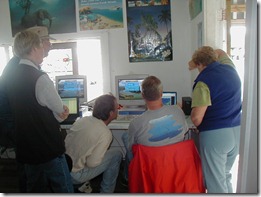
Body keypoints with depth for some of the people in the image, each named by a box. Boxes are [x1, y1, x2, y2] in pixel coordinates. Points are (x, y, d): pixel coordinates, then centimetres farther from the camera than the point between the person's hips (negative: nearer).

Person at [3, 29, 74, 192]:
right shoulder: (40, 78, -20)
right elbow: (62, 113, -13)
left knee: (35, 189, 20)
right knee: (64, 190, 6)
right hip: (48, 148, -8)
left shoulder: (10, 78, 4)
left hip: (25, 148, 8)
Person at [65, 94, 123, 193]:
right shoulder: (105, 133, -21)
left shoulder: (83, 119, -2)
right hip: (74, 176, -7)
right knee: (116, 154, 0)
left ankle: (84, 184, 24)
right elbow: (92, 163, -20)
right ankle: (106, 192, 13)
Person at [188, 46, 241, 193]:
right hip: (237, 131, 8)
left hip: (215, 135, -7)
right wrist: (195, 61, 23)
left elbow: (196, 118, -20)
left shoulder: (203, 82, -16)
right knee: (225, 176, 24)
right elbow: (221, 52, 28)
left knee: (216, 182, 7)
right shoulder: (229, 68, 4)